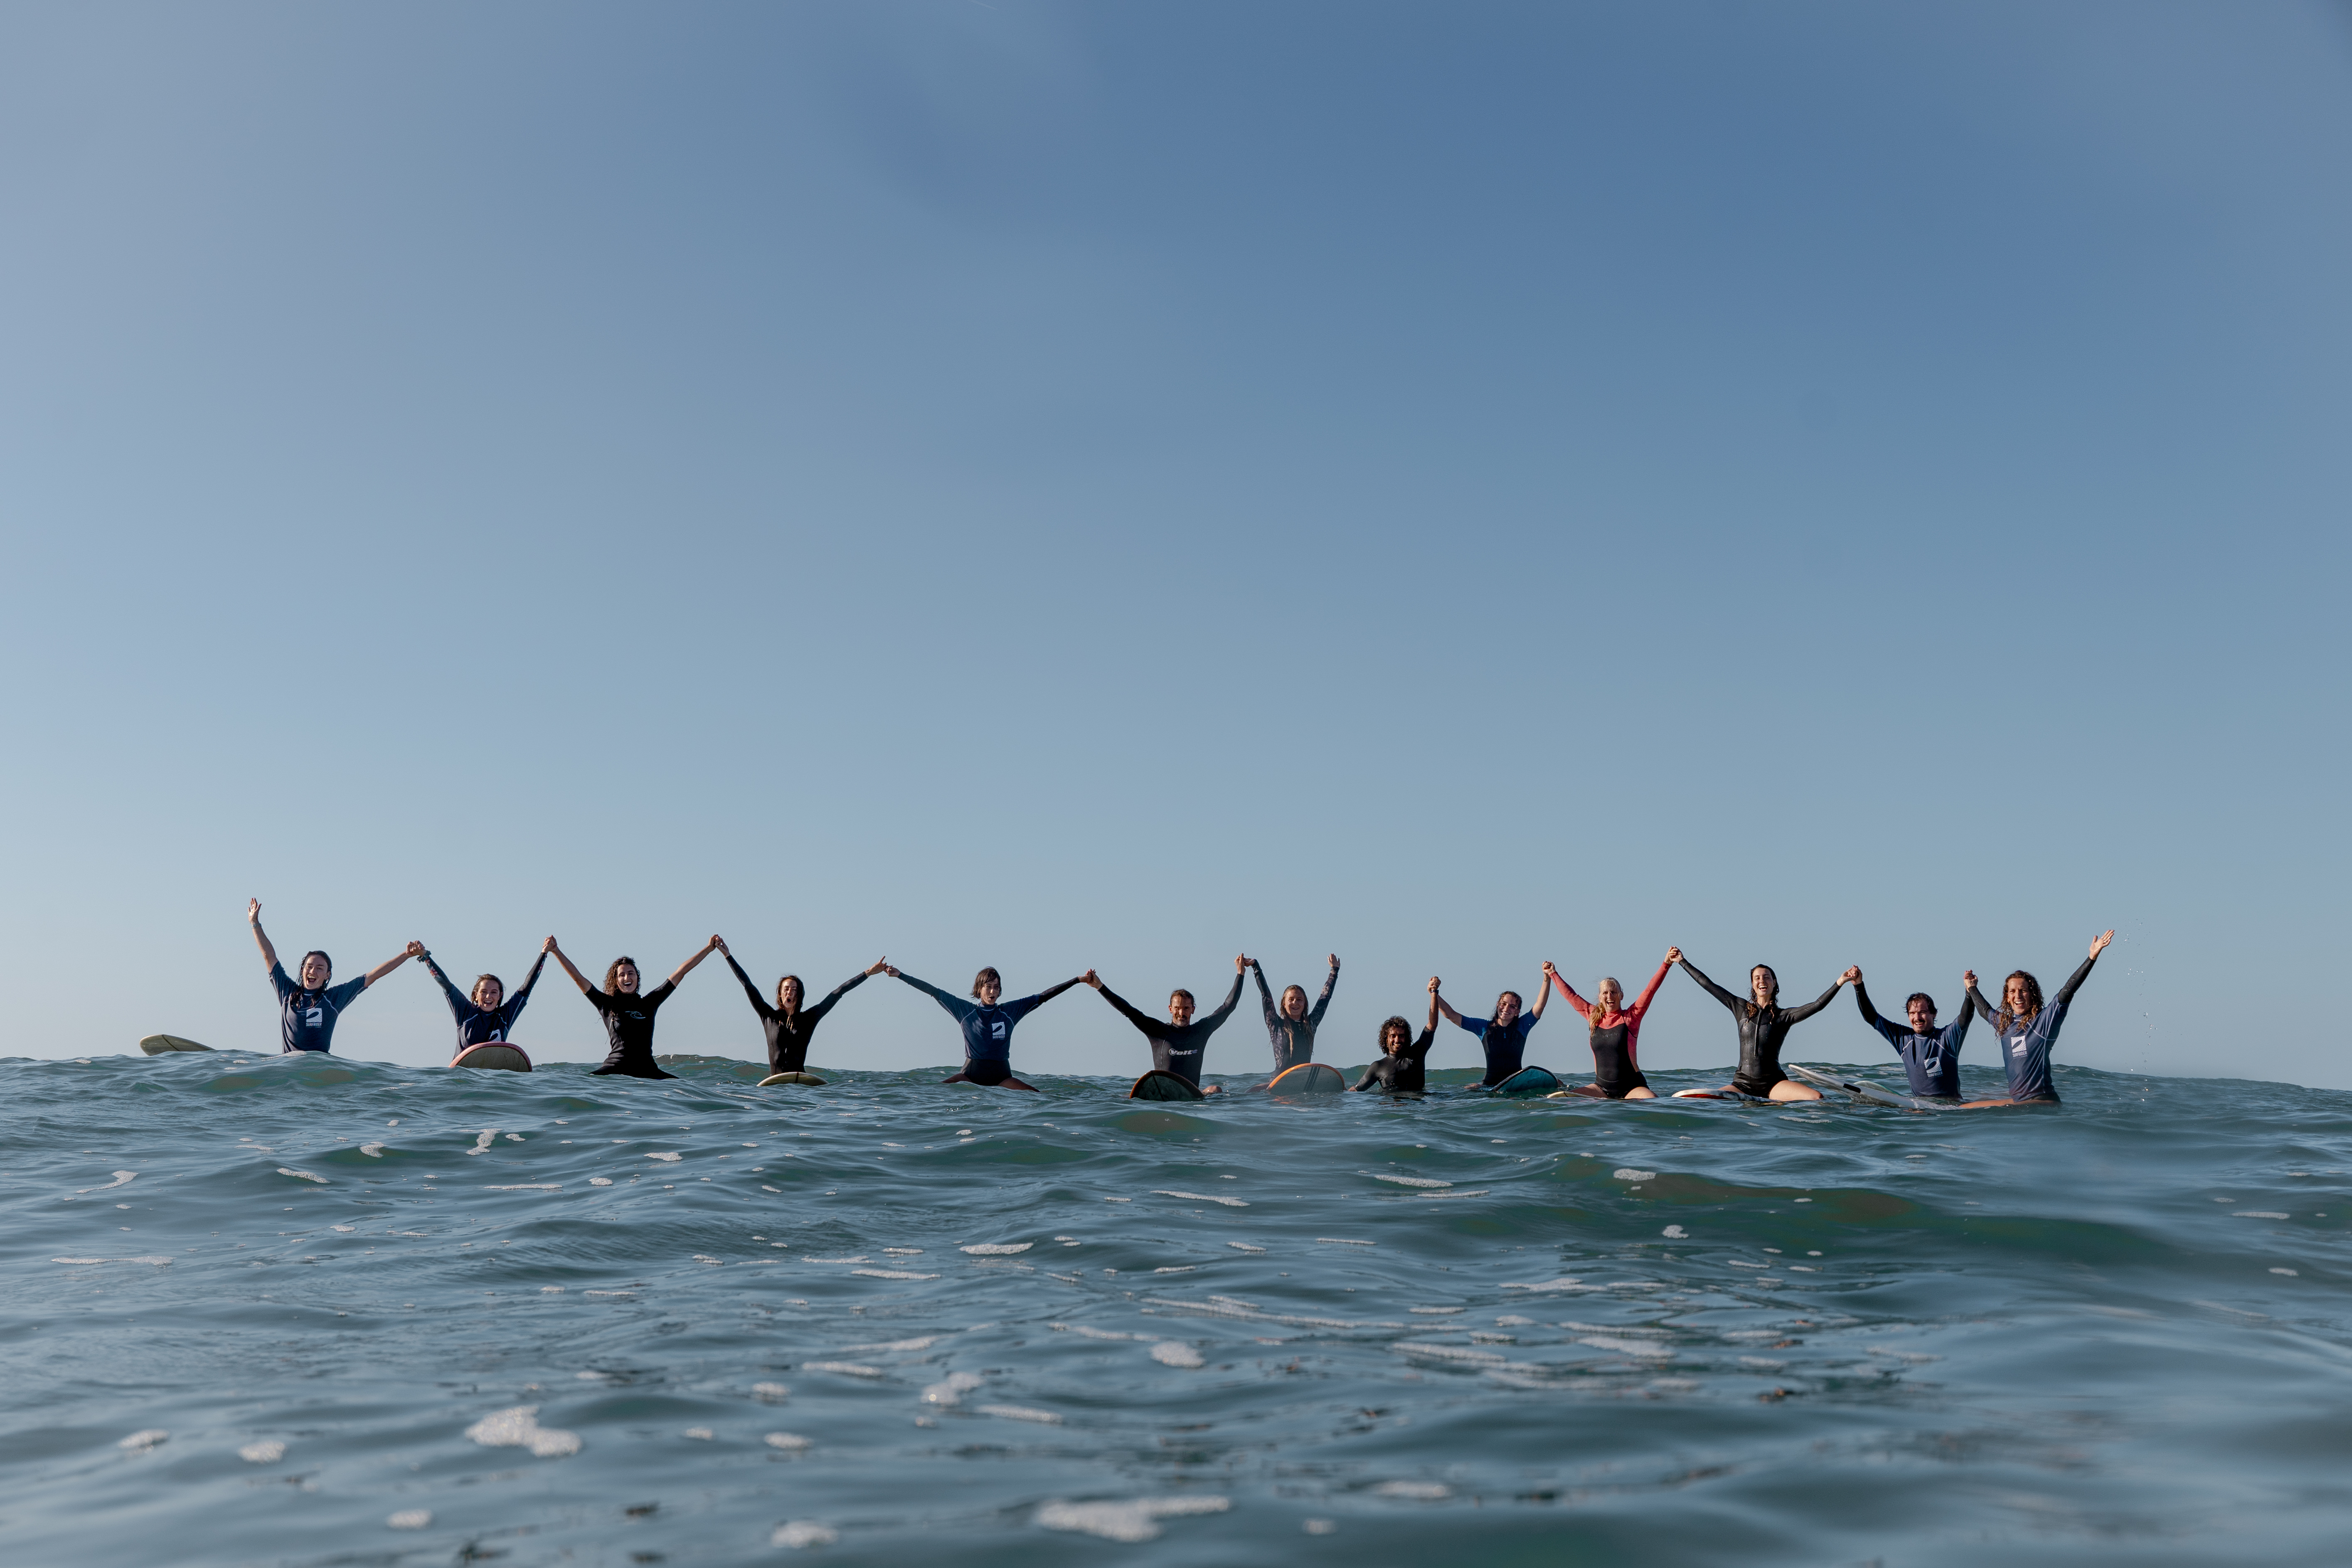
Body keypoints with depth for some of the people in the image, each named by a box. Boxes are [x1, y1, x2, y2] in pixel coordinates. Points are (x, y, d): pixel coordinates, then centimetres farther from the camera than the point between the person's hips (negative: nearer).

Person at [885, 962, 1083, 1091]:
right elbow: (935, 992, 7)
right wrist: (899, 975, 8)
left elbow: (1043, 997, 6)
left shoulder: (1010, 1011, 6)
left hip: (1002, 1076, 1)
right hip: (971, 1073, 0)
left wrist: (1078, 980, 4)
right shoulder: (965, 1010, 6)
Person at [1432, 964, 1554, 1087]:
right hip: (1490, 1085, 1)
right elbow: (1451, 1015, 5)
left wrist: (1547, 977, -18)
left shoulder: (1522, 1026, 6)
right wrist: (1434, 994, -6)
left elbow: (1540, 1005, -6)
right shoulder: (1484, 1027, 7)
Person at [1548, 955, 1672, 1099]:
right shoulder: (1594, 1017, 10)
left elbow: (1650, 991, -9)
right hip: (1602, 1087, 4)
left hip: (1631, 1086, -4)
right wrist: (1553, 974, 28)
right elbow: (1570, 996, 20)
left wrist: (1666, 964, -17)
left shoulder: (1631, 1017, 0)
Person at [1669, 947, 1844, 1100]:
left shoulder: (1784, 1016, 6)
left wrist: (1840, 982, -15)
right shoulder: (1742, 1008, 11)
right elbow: (1709, 985, 13)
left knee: (1817, 1098, -27)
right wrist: (1682, 962, 14)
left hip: (1773, 1083, -2)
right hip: (1743, 1083, 2)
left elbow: (1817, 1006, -5)